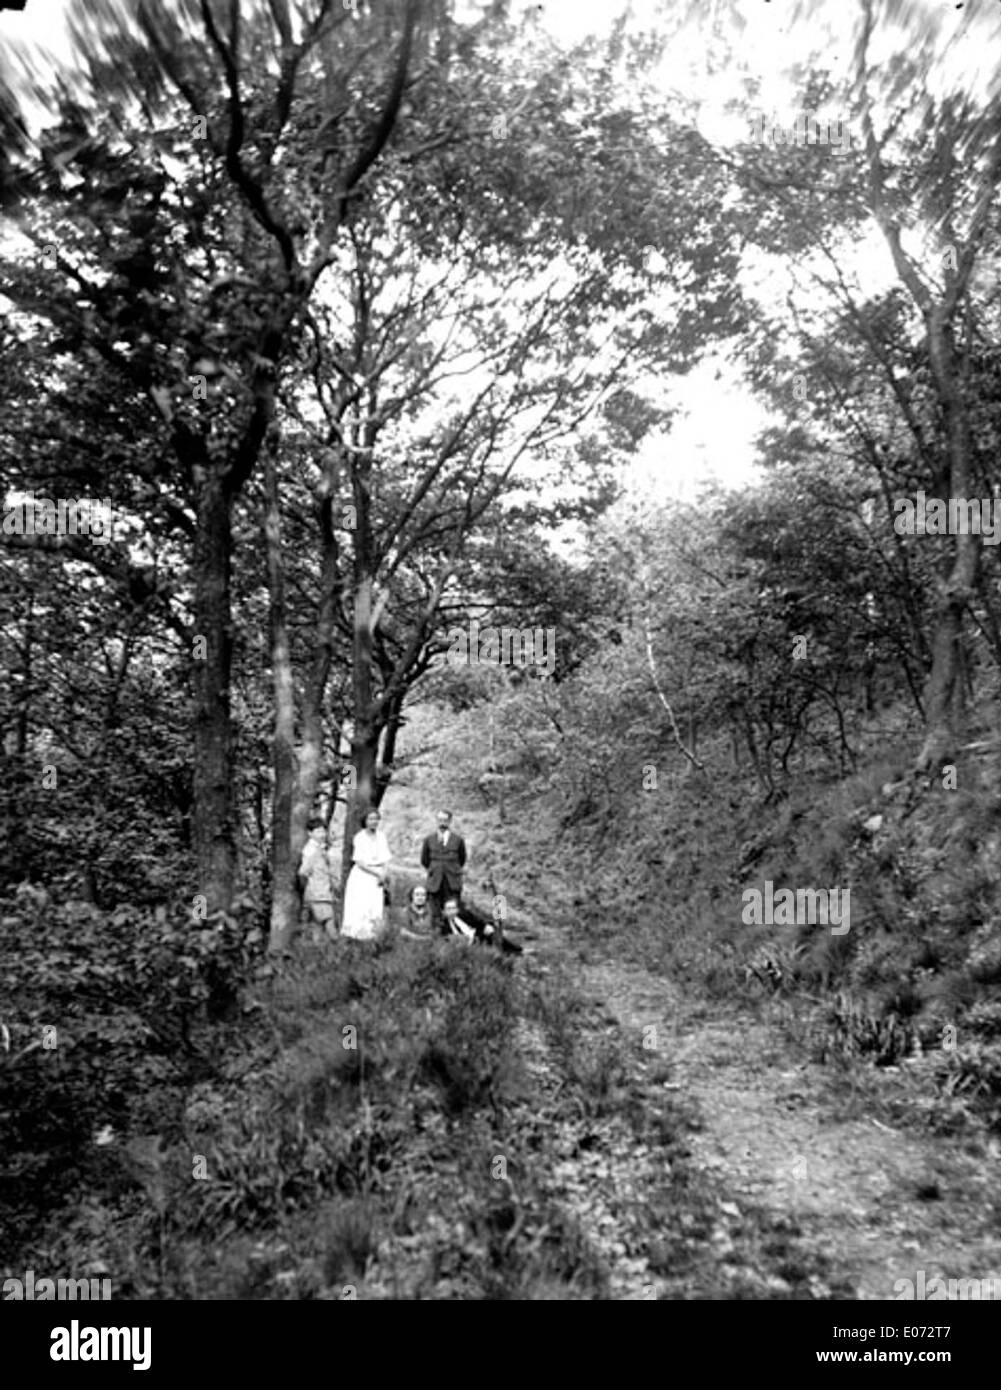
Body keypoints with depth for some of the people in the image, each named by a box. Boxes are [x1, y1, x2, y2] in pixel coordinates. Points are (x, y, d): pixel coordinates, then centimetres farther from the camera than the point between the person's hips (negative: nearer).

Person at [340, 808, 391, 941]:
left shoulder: (381, 837, 5)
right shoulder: (359, 838, -7)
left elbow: (386, 860, 7)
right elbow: (360, 863, -11)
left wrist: (384, 875, -9)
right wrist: (377, 873, -13)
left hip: (377, 879, 4)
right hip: (361, 876, -4)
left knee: (376, 909, 0)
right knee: (359, 908, -7)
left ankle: (371, 937, 6)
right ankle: (357, 935, -1)